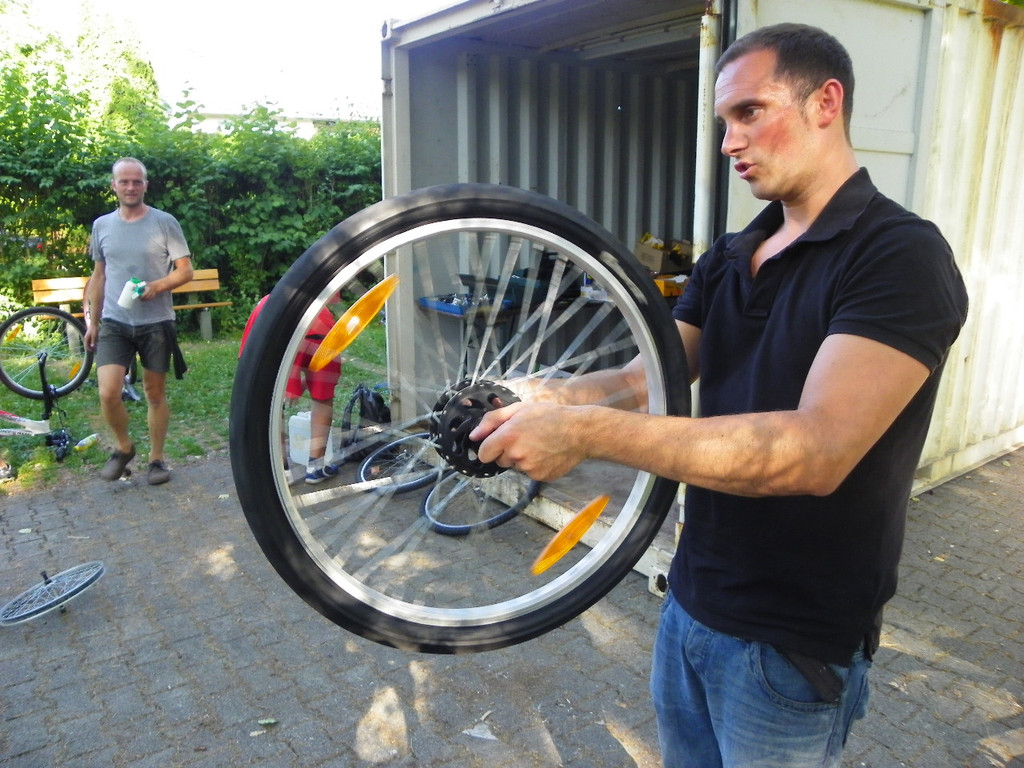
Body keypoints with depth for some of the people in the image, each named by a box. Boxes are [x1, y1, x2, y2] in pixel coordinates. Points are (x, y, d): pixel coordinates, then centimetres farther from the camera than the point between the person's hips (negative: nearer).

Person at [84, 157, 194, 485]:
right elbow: (98, 276, 16)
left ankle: (156, 458, 21)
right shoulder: (101, 225, 8)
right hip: (114, 323, 2)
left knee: (155, 394, 7)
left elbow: (185, 270, -3)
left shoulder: (165, 222, -3)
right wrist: (92, 321, 14)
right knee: (108, 393, -11)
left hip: (155, 322, -2)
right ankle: (123, 447, 15)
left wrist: (158, 286, -21)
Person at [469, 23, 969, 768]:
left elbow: (817, 450, -31)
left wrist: (588, 432, -35)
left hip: (793, 643, -6)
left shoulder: (902, 255, -18)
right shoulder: (728, 257, 7)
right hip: (690, 602, 6)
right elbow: (649, 376, -1)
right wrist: (549, 401, -20)